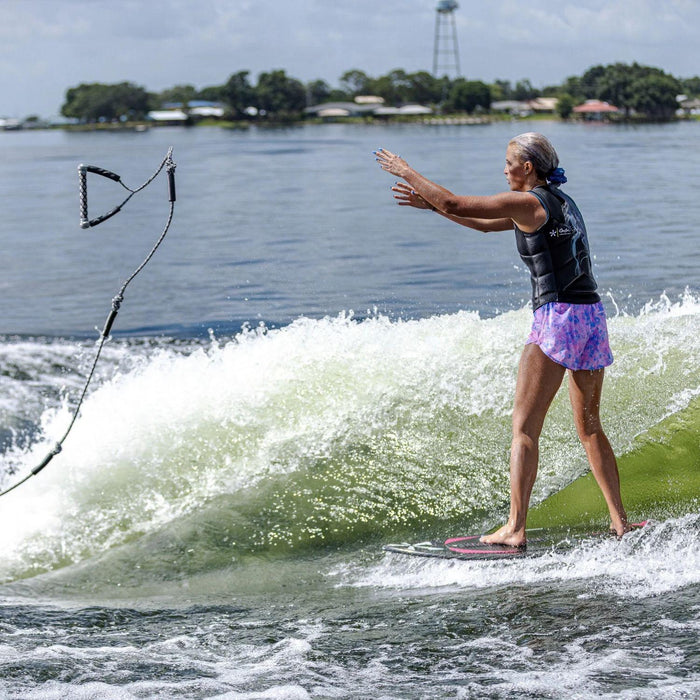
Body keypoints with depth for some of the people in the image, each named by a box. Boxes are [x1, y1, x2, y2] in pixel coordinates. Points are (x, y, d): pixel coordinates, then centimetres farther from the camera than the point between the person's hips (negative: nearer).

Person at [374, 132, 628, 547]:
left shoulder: (527, 203, -7)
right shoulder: (560, 202, 20)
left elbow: (455, 205, -9)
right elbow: (486, 224, 29)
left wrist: (405, 171, 3)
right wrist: (431, 204, 26)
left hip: (558, 316, -9)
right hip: (593, 315, 9)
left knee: (525, 427, -6)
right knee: (590, 427, 16)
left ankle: (516, 529, -12)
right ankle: (620, 523, 15)